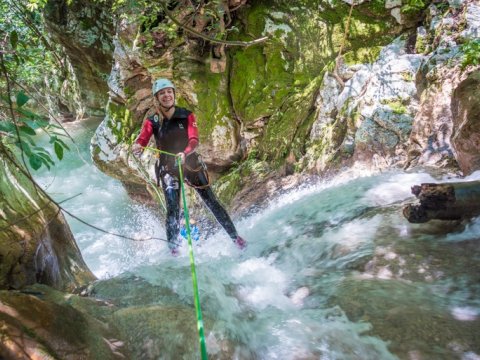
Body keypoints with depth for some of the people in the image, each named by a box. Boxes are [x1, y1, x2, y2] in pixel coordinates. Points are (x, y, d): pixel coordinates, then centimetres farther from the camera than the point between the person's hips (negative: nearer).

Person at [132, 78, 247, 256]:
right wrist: (137, 147, -43)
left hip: (191, 164, 0)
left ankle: (235, 236, 16)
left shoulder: (187, 115, -6)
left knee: (211, 202, 2)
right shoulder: (151, 121, -4)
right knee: (173, 209, -14)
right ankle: (173, 248, 2)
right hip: (168, 168, 0)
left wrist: (185, 153, -40)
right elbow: (141, 140, -18)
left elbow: (194, 140, -18)